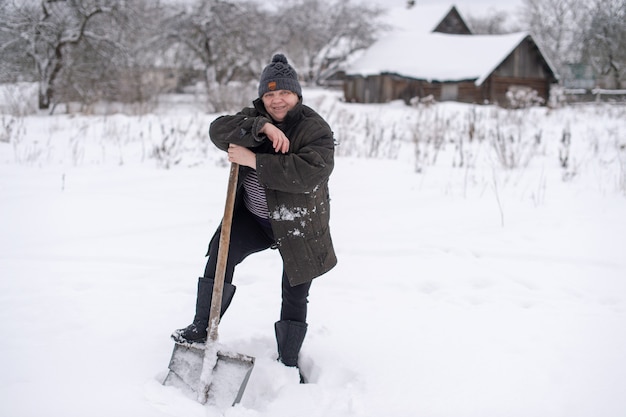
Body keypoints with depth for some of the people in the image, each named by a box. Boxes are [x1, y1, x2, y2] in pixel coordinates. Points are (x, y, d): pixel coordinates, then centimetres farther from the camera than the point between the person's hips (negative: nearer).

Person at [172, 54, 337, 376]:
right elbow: (218, 131, -19)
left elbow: (312, 172, -35)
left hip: (299, 225, -4)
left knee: (295, 297, 3)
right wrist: (261, 128, -36)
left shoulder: (316, 129, -18)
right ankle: (202, 329, -5)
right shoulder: (255, 117, -2)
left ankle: (288, 364, 19)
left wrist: (255, 161, -35)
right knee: (221, 252, -16)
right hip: (253, 216, 4)